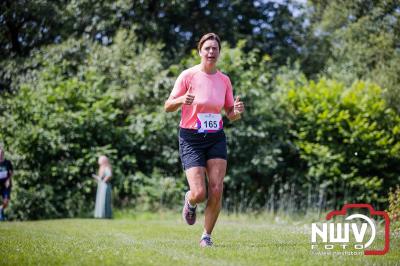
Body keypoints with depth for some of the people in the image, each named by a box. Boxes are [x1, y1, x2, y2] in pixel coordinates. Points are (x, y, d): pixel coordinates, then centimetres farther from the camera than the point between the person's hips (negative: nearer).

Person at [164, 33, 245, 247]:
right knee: (199, 193, -13)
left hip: (216, 139, 3)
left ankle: (207, 236, 8)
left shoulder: (224, 80, 5)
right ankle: (190, 201, 26)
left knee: (216, 190, -9)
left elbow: (230, 115, 12)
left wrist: (237, 111, -12)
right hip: (191, 139, -3)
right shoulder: (188, 75, -6)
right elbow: (168, 107, -4)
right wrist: (182, 100, -25)